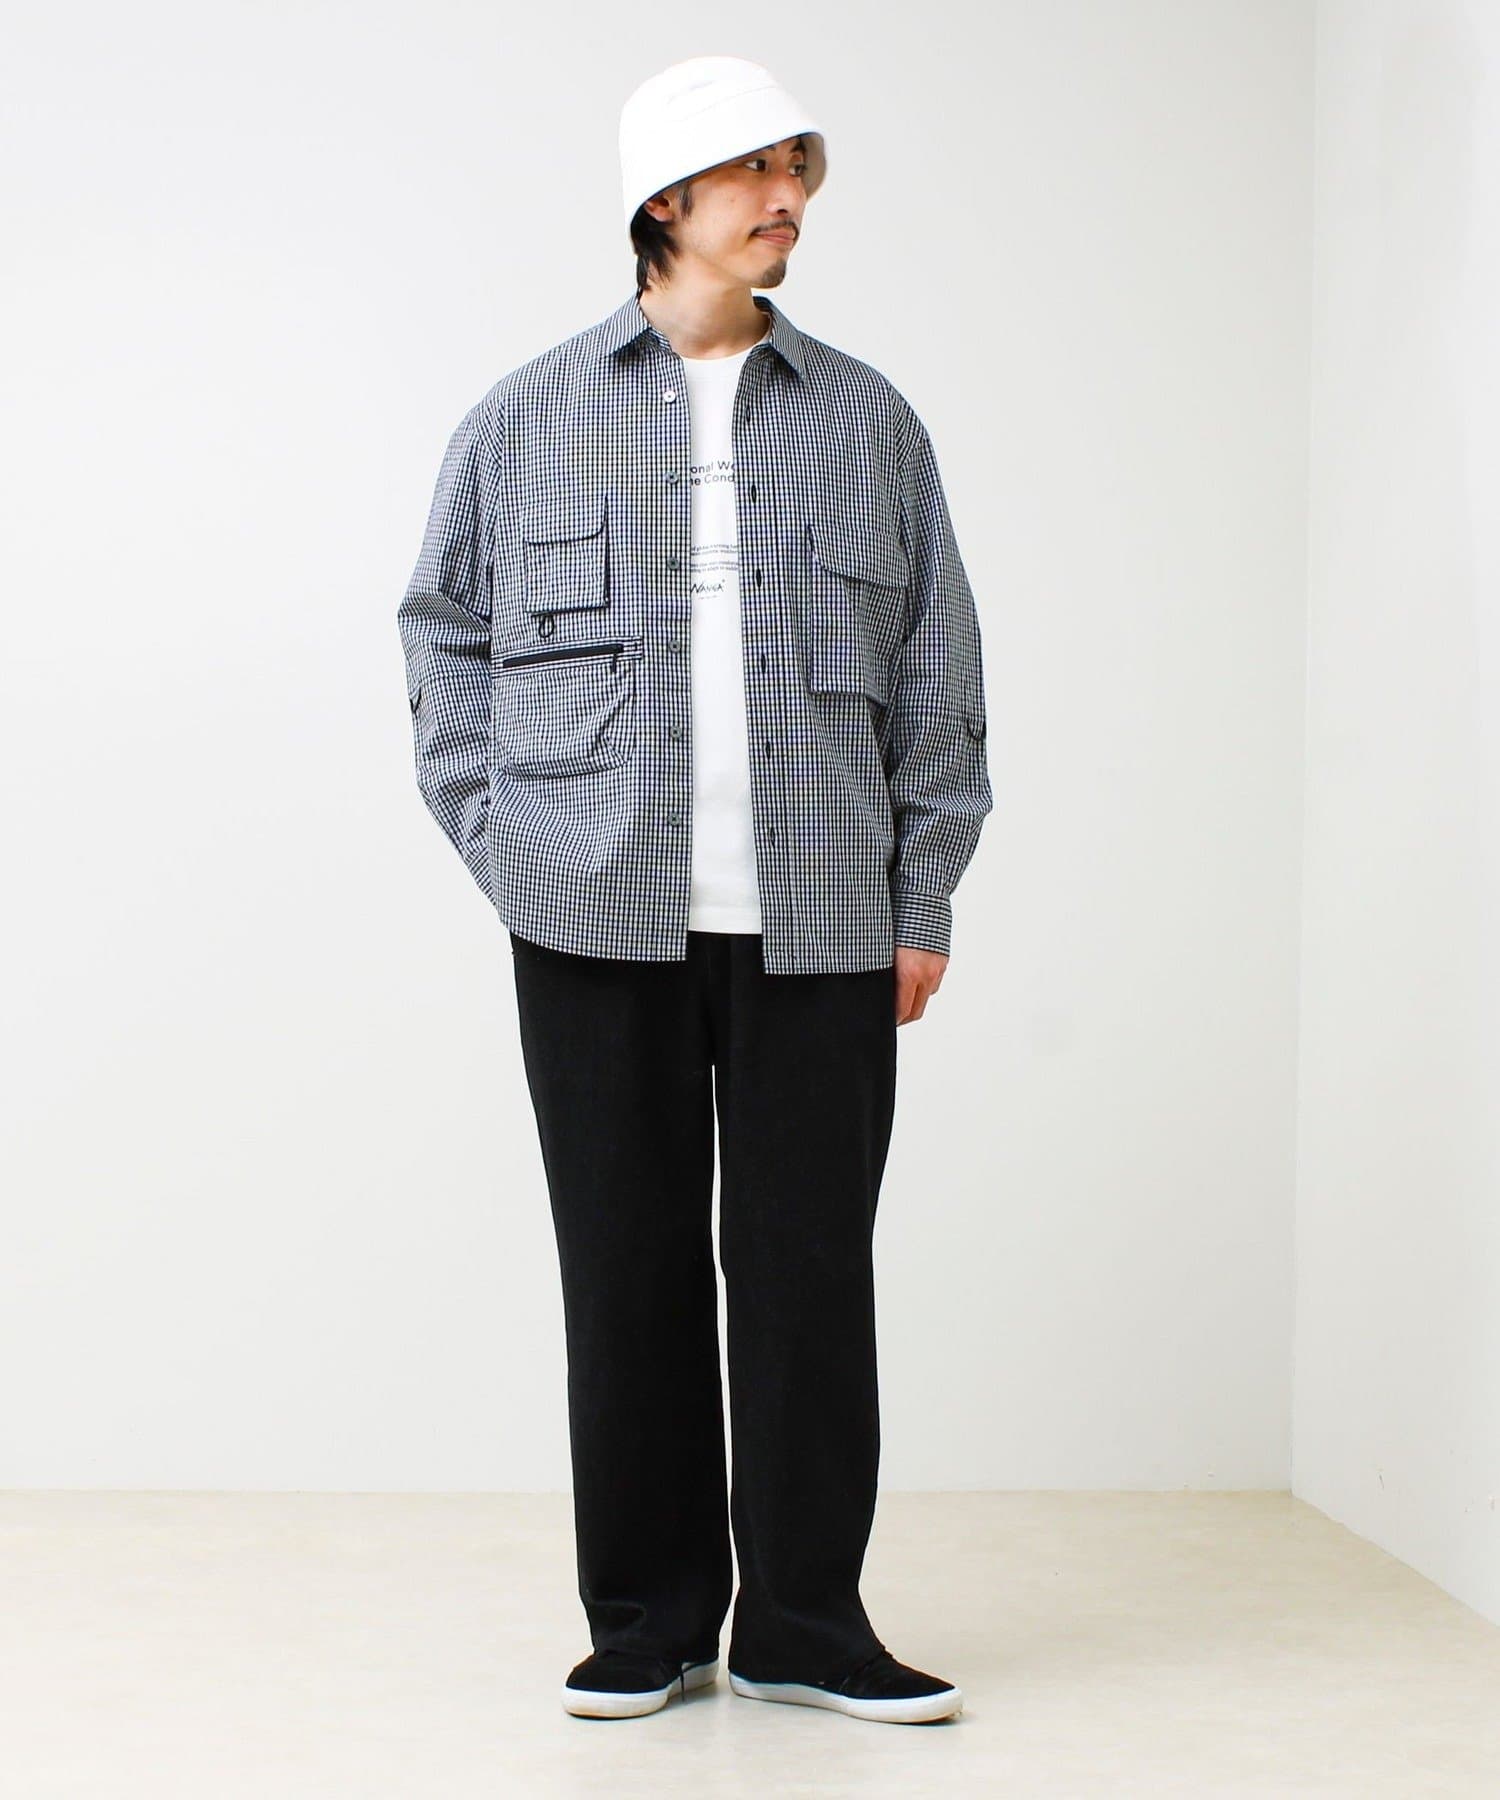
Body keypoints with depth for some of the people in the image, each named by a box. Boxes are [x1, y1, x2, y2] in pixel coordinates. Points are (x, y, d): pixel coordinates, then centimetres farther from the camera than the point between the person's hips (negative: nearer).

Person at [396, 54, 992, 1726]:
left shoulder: (867, 421, 12)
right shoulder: (528, 417, 9)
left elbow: (935, 668, 12)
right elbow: (443, 629, 14)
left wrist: (925, 898, 7)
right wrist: (501, 839, 2)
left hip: (819, 923, 1)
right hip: (599, 918, 0)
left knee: (807, 1263, 1)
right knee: (627, 1264, 4)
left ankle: (804, 1618, 13)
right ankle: (649, 1618, 15)